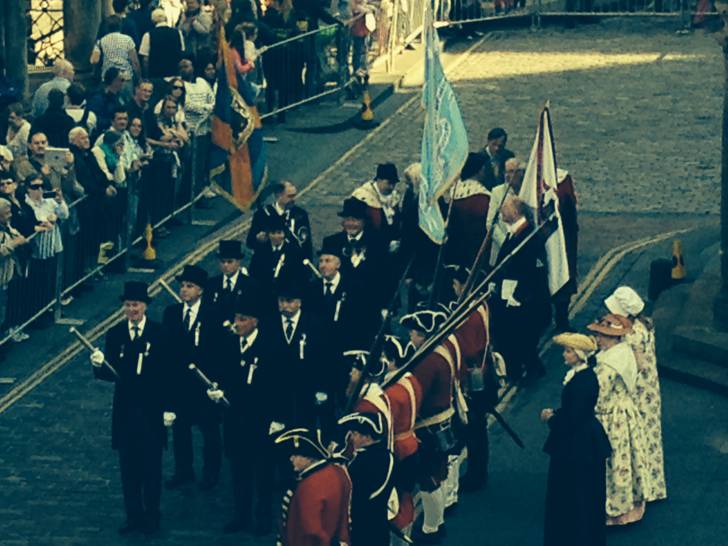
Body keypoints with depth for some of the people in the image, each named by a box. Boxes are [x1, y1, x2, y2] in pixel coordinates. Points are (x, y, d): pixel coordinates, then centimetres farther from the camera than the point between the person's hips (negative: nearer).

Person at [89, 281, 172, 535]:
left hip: (152, 411, -2)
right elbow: (110, 374, -1)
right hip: (125, 412, 2)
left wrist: (169, 408, -6)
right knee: (128, 468, 9)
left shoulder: (159, 334, -6)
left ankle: (151, 516, 17)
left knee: (151, 466, 7)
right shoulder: (115, 335, 0)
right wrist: (99, 365, -24)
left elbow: (168, 374, -4)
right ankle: (134, 516, 20)